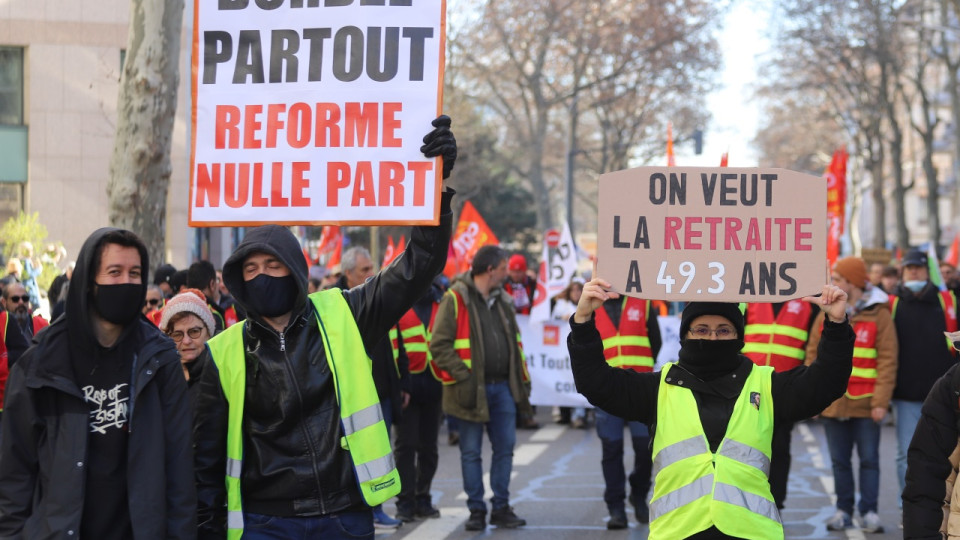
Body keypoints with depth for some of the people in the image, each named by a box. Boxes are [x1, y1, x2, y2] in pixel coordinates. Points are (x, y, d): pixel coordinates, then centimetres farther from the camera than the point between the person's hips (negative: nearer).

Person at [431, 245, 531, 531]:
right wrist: (462, 376, -18)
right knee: (471, 452, 3)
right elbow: (439, 344, -13)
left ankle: (501, 507, 15)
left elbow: (514, 342, 21)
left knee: (505, 448, 6)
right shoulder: (455, 299, -9)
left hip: (502, 387, 6)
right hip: (472, 388, -6)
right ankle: (476, 510, 11)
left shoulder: (503, 300, 13)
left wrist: (523, 378, 14)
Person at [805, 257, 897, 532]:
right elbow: (813, 355, 9)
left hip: (865, 403, -4)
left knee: (869, 458, 1)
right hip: (832, 402, 4)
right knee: (839, 460, 10)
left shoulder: (879, 313, -3)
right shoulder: (827, 313, 8)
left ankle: (869, 511, 8)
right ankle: (844, 510, 18)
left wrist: (881, 401, -13)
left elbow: (887, 361, -6)